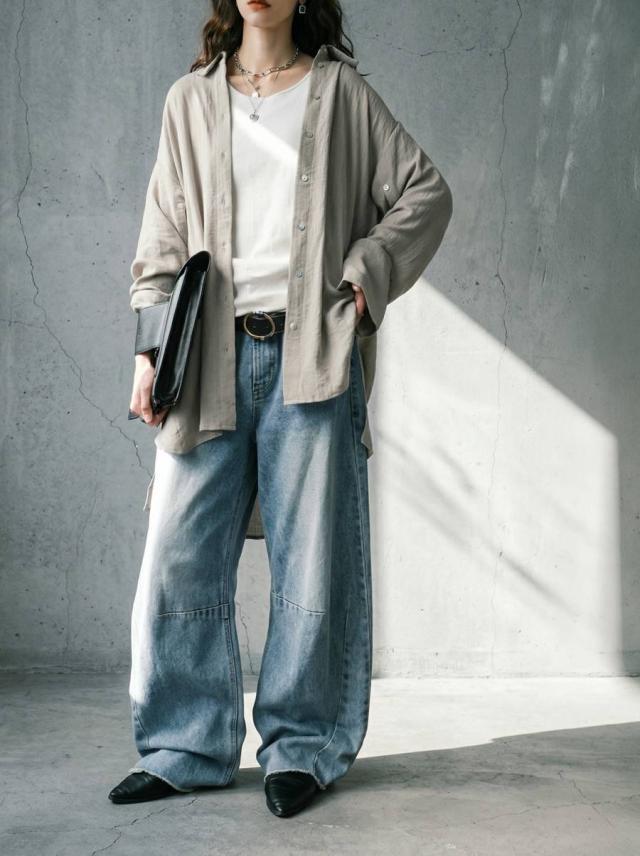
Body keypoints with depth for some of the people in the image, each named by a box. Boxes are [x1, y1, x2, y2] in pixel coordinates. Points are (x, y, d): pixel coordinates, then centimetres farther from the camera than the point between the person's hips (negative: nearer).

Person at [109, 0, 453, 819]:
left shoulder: (342, 92, 10)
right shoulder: (190, 100, 15)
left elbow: (425, 191, 11)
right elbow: (163, 239, 12)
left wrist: (366, 273, -3)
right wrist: (151, 349, 3)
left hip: (311, 354, -2)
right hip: (212, 359, 2)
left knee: (312, 557, 0)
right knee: (180, 555, 0)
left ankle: (302, 746, 14)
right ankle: (186, 747, 14)